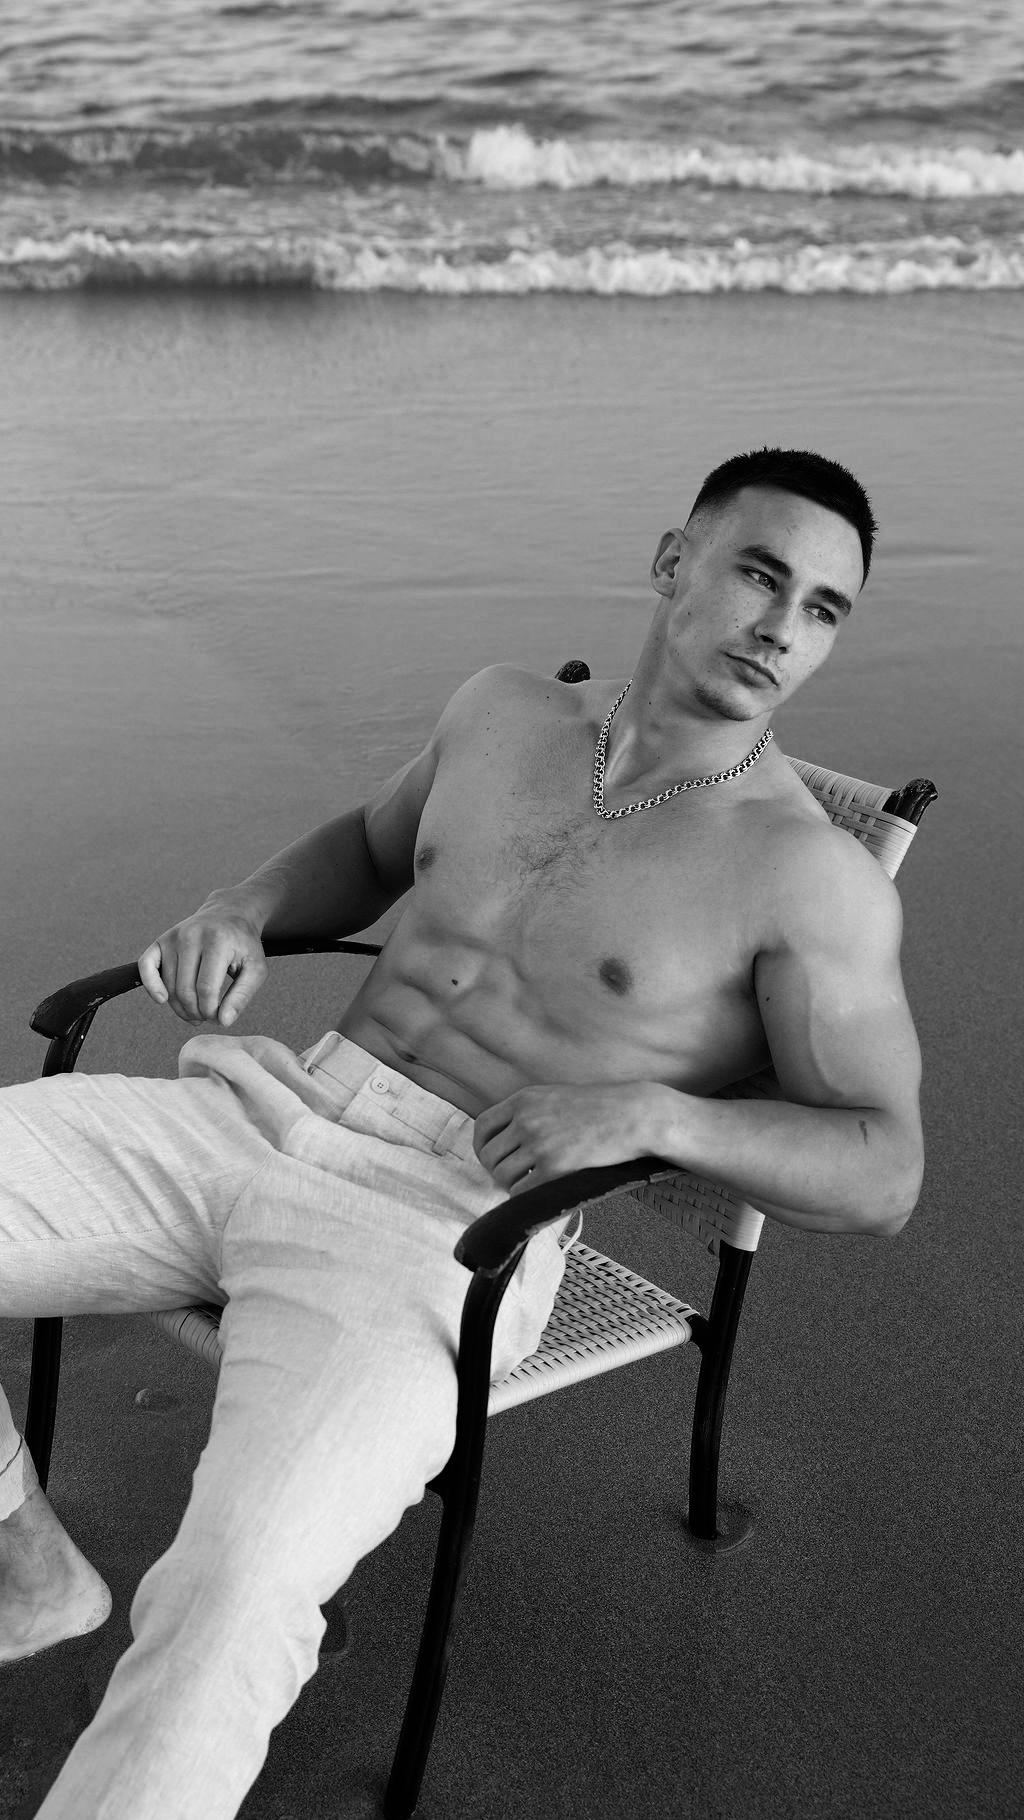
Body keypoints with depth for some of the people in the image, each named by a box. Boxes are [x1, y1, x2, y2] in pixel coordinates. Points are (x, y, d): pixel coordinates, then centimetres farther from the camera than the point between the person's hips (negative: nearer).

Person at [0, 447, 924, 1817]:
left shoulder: (813, 880, -4)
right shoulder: (503, 714, 12)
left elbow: (883, 1174, -5)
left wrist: (645, 1111, -21)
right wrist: (239, 911, 9)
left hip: (444, 1227, -6)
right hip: (253, 1115, 6)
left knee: (233, 1605, -32)